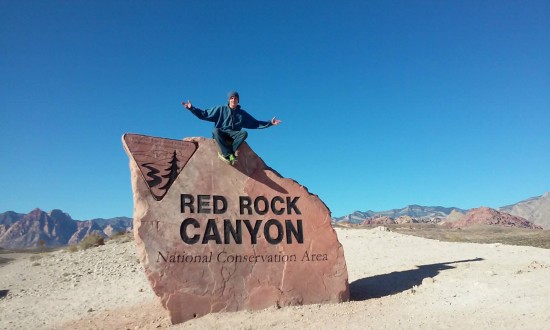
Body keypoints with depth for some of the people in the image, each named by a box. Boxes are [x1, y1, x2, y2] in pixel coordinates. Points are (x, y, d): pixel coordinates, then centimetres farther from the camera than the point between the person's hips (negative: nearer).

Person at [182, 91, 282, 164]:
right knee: (216, 130, -37)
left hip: (234, 135, 2)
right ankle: (230, 155, -45)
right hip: (221, 134, -2)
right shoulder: (220, 109, 7)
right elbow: (204, 114, 4)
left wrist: (269, 123, 7)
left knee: (244, 133, -30)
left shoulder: (242, 113, 14)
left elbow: (255, 123, 15)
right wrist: (191, 108, -7)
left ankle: (225, 154, -38)